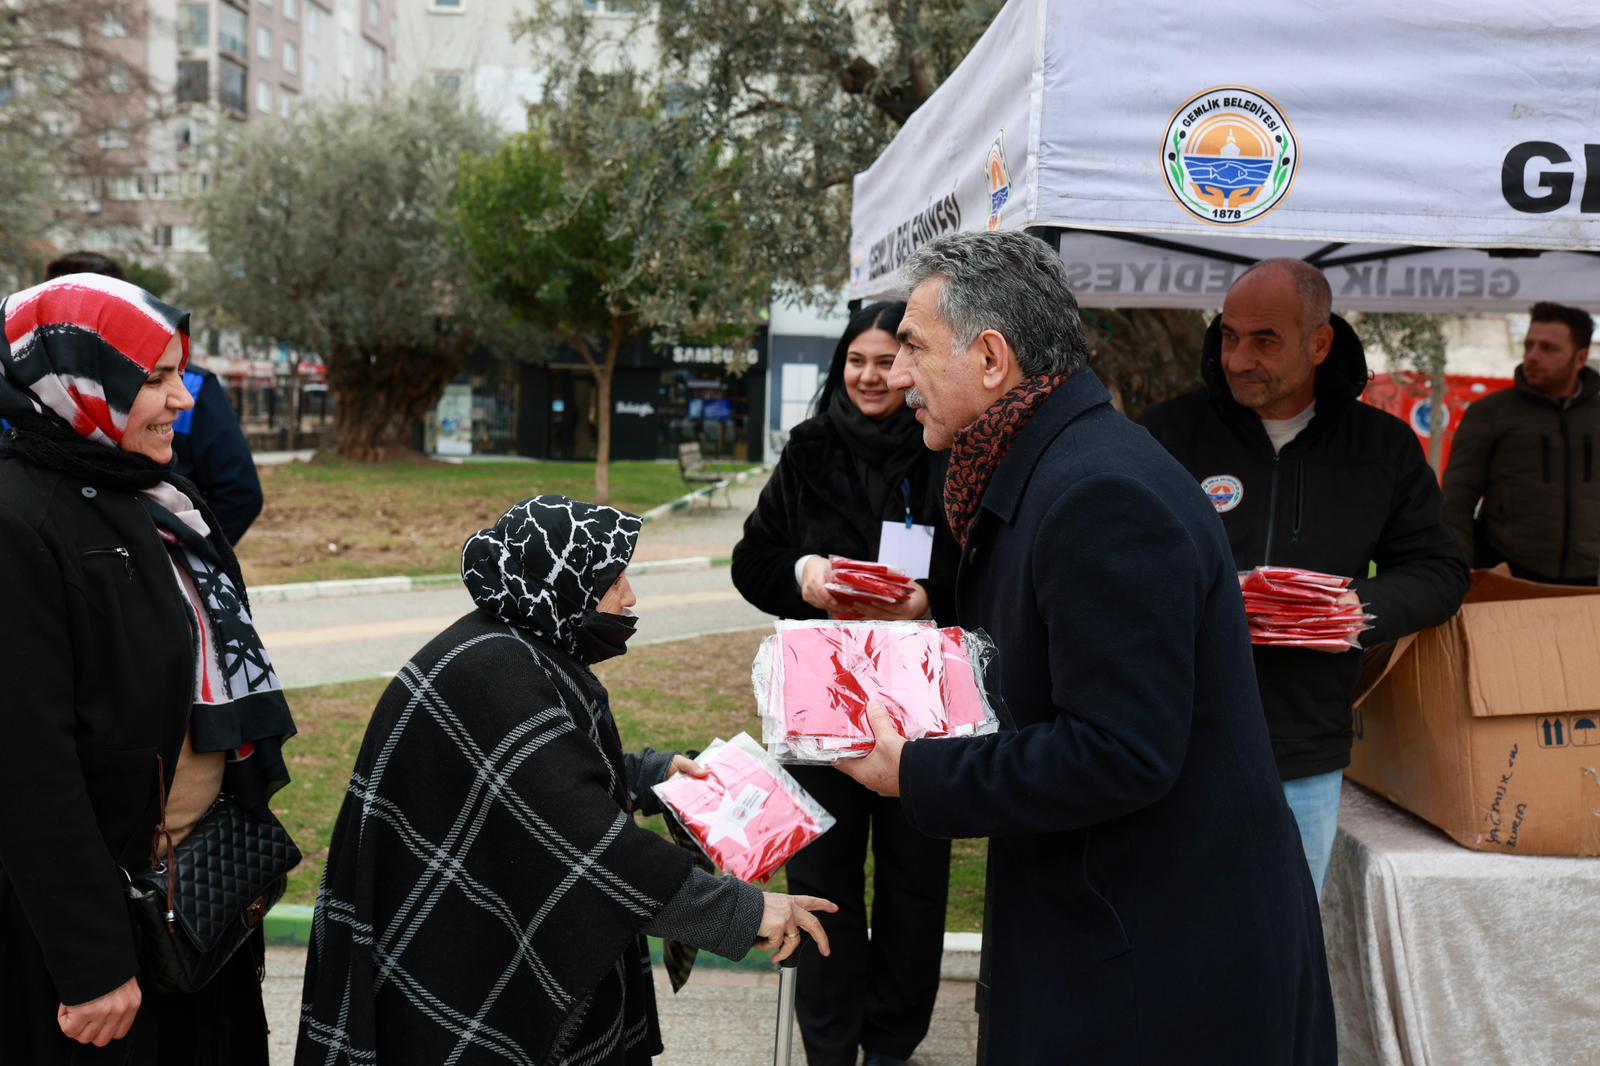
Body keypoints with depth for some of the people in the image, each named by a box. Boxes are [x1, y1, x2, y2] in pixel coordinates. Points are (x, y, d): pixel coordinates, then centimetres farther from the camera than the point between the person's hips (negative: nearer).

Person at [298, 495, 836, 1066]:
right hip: (465, 976, -10)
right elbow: (585, 840, -33)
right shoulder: (493, 675, -28)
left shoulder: (519, 649, 4)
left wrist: (649, 772, 6)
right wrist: (742, 910, -29)